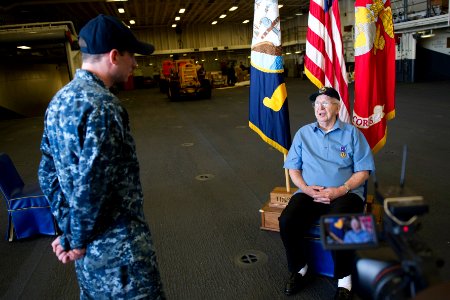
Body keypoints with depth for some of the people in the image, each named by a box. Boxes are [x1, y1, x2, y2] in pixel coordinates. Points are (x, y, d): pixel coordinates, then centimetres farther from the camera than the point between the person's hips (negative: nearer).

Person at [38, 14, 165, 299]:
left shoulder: (59, 100, 5)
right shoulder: (102, 106, -24)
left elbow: (48, 174, 9)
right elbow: (90, 187, -26)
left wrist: (68, 229, 11)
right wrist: (76, 241, -10)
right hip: (118, 247, -9)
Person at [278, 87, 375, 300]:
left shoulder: (352, 133, 9)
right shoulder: (303, 134, 16)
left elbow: (363, 171, 3)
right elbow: (293, 168, 12)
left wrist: (340, 190, -13)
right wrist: (307, 189, -7)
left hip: (345, 193, -2)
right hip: (309, 193, 3)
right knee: (286, 221, -25)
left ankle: (344, 278, -8)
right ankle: (299, 269, 1)